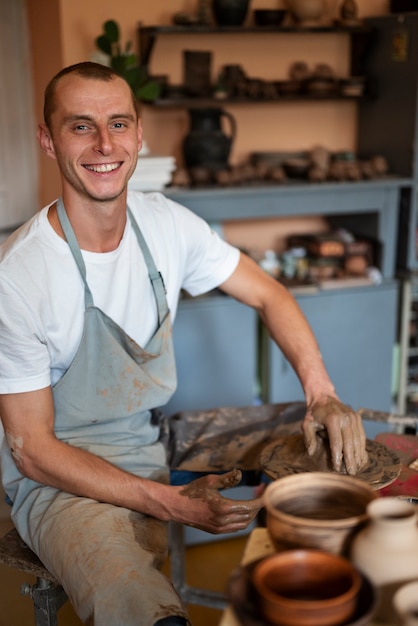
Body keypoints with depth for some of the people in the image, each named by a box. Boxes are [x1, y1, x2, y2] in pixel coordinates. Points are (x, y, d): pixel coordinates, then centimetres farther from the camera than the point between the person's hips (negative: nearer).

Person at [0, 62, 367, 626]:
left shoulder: (167, 224, -5)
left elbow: (267, 294, 6)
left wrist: (322, 394, -10)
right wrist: (174, 504, -23)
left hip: (156, 452, 6)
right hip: (60, 480, -5)